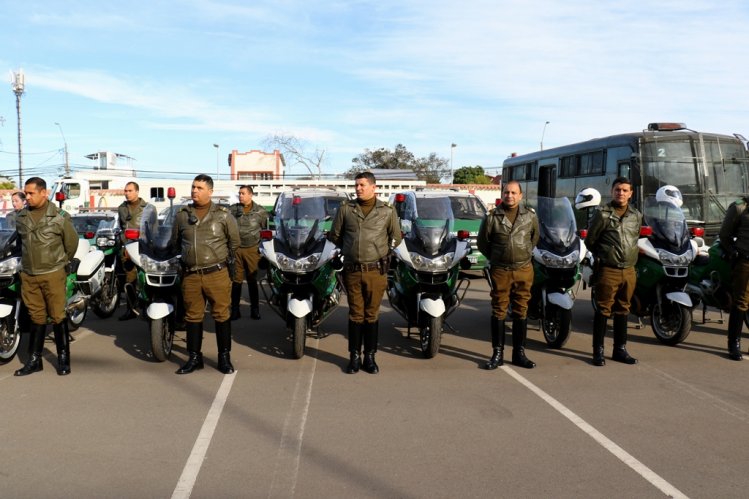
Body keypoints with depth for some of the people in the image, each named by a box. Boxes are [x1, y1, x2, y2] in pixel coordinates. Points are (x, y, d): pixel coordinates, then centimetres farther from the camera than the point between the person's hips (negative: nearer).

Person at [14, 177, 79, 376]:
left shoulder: (59, 217, -7)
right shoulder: (21, 217, 7)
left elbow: (72, 242, 3)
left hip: (53, 275, -4)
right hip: (28, 276, 4)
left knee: (58, 316, -1)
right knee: (36, 317, 11)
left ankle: (63, 358, 9)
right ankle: (34, 360, 17)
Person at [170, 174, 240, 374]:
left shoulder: (223, 214, 1)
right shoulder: (182, 215, 8)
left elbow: (234, 241, 9)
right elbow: (175, 242, 21)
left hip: (217, 274, -3)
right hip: (191, 275, 3)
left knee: (221, 315, 2)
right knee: (193, 317, 8)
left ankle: (224, 357, 12)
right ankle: (194, 357, 19)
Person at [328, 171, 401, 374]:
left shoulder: (387, 211, 3)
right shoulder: (345, 208, 4)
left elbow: (396, 238, 14)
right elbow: (334, 235, 14)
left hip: (376, 271, -1)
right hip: (352, 271, 1)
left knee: (372, 314, 6)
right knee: (355, 314, 7)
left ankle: (370, 357, 15)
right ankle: (355, 356, 15)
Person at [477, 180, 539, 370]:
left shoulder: (530, 216, 4)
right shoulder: (492, 217, -2)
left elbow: (535, 238, 21)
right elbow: (482, 242, 8)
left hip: (524, 270, 2)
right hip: (500, 271, -2)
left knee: (521, 312, 7)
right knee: (498, 312, 2)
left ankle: (519, 353, 16)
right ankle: (497, 354, 9)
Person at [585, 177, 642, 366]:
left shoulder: (637, 216, 11)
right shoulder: (602, 215, -6)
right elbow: (590, 241, 0)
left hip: (629, 271, 5)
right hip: (608, 270, -5)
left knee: (622, 311, 12)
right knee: (603, 311, -3)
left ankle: (620, 349, 21)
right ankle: (598, 351, 4)